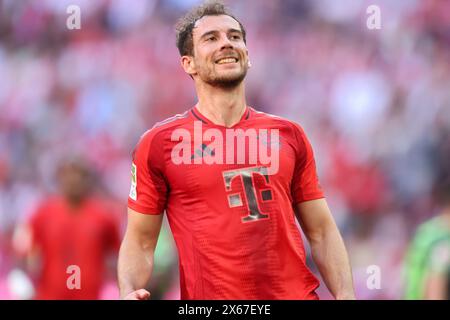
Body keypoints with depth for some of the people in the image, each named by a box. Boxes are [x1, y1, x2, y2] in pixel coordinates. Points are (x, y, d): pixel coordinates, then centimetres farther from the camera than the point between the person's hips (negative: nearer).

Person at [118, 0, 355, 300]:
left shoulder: (289, 136, 8)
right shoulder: (160, 143, -1)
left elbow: (322, 232, 9)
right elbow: (140, 241, 0)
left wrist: (346, 295, -4)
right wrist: (128, 294, -18)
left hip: (298, 292, 3)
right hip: (211, 296, -3)